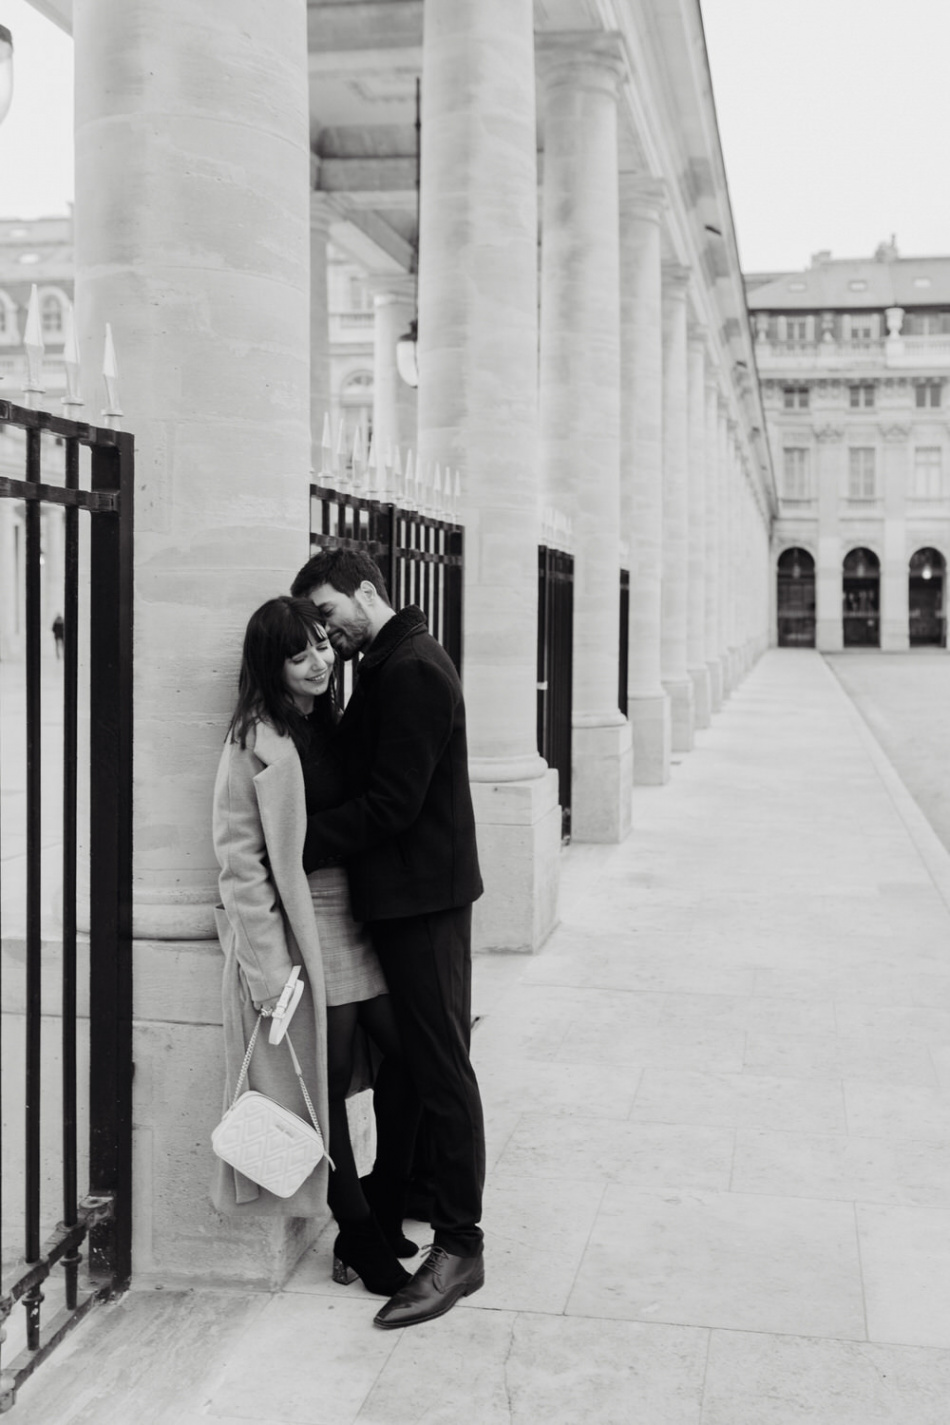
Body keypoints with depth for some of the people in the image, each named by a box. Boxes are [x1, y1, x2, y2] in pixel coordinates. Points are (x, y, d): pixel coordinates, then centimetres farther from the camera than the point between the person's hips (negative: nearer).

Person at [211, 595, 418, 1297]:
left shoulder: (332, 724, 12)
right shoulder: (257, 742, -11)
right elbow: (239, 857, -13)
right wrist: (267, 964, -17)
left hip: (357, 914, 7)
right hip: (301, 922, -7)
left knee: (407, 1050, 5)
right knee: (331, 1077, 2)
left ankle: (383, 1212, 24)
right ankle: (361, 1240, 18)